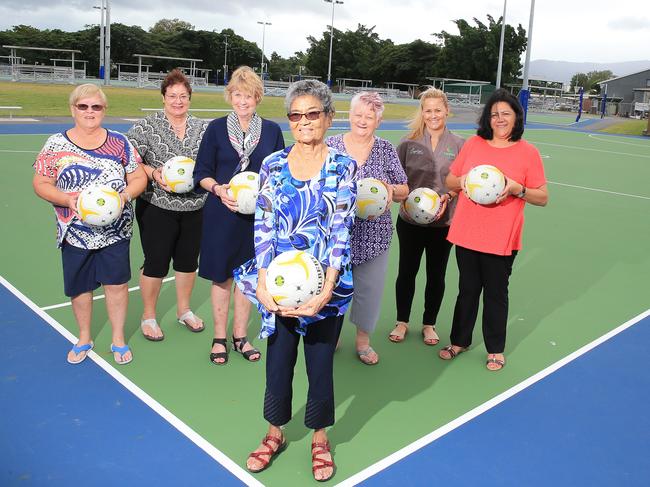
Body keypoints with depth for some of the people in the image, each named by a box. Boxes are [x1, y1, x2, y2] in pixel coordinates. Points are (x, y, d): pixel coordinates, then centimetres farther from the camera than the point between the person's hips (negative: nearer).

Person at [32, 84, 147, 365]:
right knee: (79, 287, 12)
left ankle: (118, 339, 24)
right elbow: (40, 183, -2)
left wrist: (125, 196, -17)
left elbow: (139, 178, 3)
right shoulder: (56, 144, -2)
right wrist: (68, 199, -19)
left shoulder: (120, 143, 0)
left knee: (116, 283, 4)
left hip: (115, 231, 0)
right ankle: (84, 338, 34)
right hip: (75, 232, 0)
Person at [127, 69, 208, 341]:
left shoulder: (202, 128, 6)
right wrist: (153, 173, -23)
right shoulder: (146, 127, -5)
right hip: (157, 208, -4)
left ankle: (184, 310, 35)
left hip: (194, 207, 4)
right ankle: (148, 316, 22)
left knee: (188, 259, 15)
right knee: (156, 262, 2)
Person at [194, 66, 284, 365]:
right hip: (221, 213, -1)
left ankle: (240, 337, 27)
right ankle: (220, 338, 23)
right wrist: (218, 189, -17)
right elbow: (202, 172, 1)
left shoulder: (272, 130, 3)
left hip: (257, 214, 1)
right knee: (221, 276, 7)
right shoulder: (216, 128, 0)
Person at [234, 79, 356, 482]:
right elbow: (263, 226, -2)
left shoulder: (343, 166, -5)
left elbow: (341, 230, -11)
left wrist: (326, 289, -19)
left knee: (320, 362, 11)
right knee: (278, 360, 13)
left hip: (324, 283, -2)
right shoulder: (273, 165, 2)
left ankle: (320, 439, 33)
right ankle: (275, 434, 36)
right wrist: (263, 282, -12)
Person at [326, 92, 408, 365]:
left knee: (370, 288, 8)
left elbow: (404, 192, 7)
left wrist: (391, 189, -14)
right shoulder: (331, 145, 1)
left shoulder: (386, 150, 4)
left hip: (373, 235, 1)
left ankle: (363, 340, 29)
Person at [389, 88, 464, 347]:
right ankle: (402, 321, 30)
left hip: (444, 221, 0)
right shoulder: (409, 142, -1)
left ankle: (429, 324, 31)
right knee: (406, 271, 11)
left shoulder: (458, 145, -1)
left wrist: (448, 197, -14)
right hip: (410, 220, 0)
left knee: (436, 275, 12)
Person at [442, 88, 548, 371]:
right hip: (466, 234, 2)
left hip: (502, 239, -2)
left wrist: (516, 189, -18)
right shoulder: (473, 144, 4)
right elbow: (449, 180, 11)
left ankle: (495, 349, 28)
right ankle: (460, 341, 33)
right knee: (467, 290, 15)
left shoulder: (528, 152, -3)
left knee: (495, 293, 9)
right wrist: (462, 181, -10)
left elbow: (542, 198, -1)